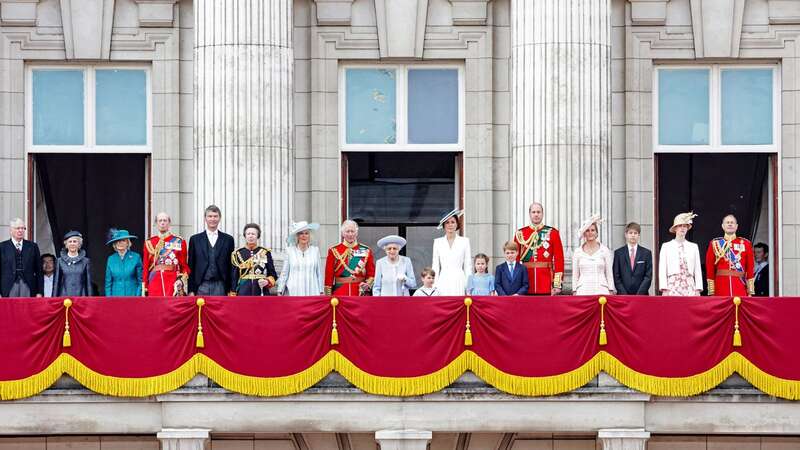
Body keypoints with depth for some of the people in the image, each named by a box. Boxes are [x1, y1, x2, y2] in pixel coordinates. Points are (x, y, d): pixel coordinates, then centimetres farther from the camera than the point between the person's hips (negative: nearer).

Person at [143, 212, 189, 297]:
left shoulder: (179, 242, 7)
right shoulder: (149, 243, 11)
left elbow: (184, 266, 6)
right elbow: (145, 267, 11)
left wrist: (182, 281, -10)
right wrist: (144, 287, 4)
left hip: (173, 283, -1)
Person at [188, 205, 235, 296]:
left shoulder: (228, 239, 9)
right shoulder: (195, 239, 9)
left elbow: (231, 266, 9)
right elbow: (191, 267, 8)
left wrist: (231, 290, 2)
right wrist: (191, 290, 1)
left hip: (220, 286, 0)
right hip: (202, 286, 0)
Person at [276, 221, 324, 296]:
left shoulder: (315, 250, 8)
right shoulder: (290, 250, 5)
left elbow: (319, 273, 12)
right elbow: (284, 273, 7)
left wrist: (321, 292, 10)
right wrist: (280, 292, 4)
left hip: (312, 292, 1)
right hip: (293, 292, -1)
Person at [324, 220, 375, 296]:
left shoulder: (366, 251, 7)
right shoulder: (334, 251, 4)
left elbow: (371, 274, 9)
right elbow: (329, 276, 4)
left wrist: (367, 284, -11)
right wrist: (328, 297, -1)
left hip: (361, 294, 1)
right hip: (339, 294, -1)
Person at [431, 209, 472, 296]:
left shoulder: (464, 241, 6)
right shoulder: (438, 242, 10)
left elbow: (468, 266, 5)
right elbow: (435, 266, 10)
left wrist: (469, 287, -1)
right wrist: (434, 285, 2)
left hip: (459, 281, -1)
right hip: (443, 281, 1)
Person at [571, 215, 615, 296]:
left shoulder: (604, 250, 6)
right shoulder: (577, 252, 9)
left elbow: (609, 273, 7)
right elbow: (575, 275, 11)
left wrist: (611, 292, 2)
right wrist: (574, 292, 5)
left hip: (601, 291, -1)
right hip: (583, 291, 1)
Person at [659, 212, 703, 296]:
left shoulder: (694, 247, 13)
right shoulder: (666, 246, 8)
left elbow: (698, 270, 10)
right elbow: (662, 270, 3)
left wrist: (698, 290, 0)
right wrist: (664, 290, -7)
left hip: (689, 286, 2)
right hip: (672, 285, -1)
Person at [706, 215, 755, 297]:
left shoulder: (745, 244, 8)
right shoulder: (714, 244, 7)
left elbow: (750, 269, 7)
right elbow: (710, 269, 5)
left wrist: (750, 292, 1)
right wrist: (711, 293, -1)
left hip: (741, 288, 0)